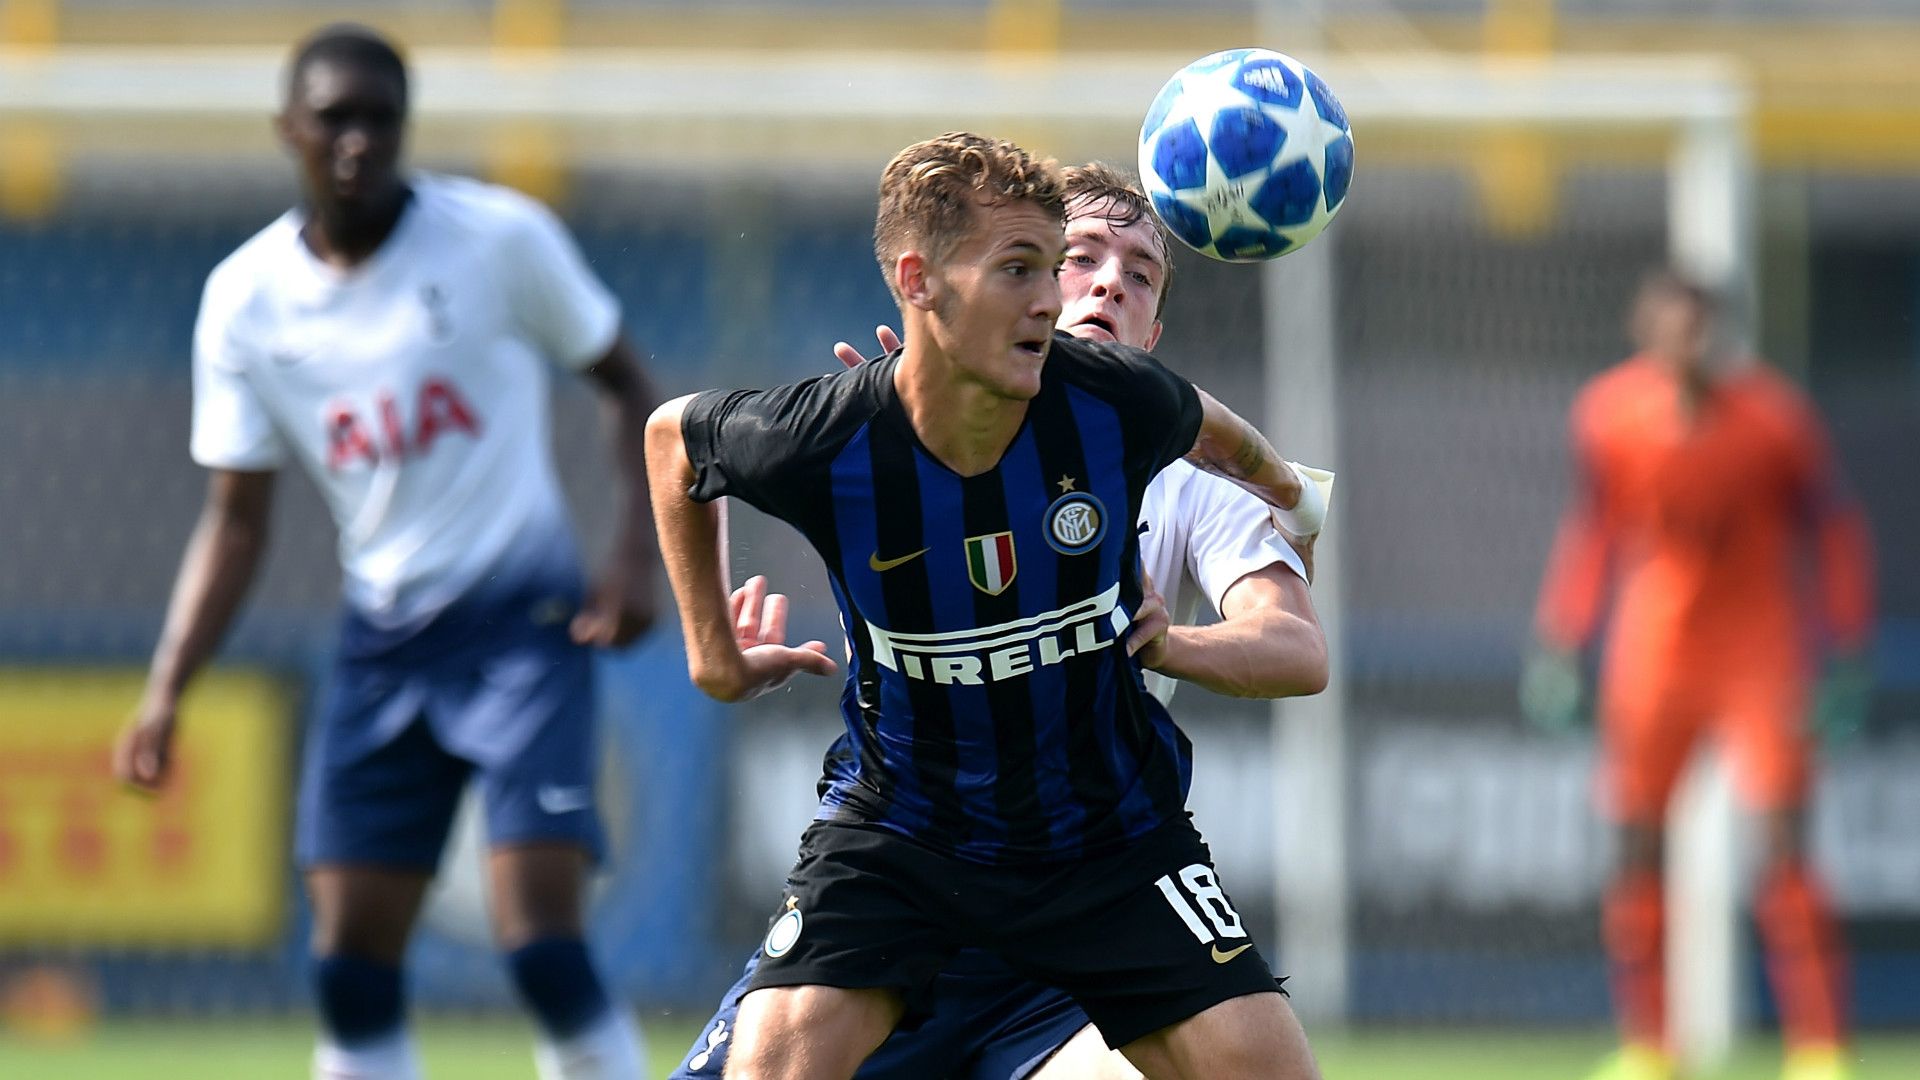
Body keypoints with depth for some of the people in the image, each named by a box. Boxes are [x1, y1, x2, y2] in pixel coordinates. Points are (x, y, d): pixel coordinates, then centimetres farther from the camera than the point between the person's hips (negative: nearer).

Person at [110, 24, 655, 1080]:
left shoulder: (500, 238, -8)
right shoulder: (245, 300, 1)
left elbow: (626, 388, 4)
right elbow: (235, 521, 5)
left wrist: (635, 556, -10)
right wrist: (166, 689, -5)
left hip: (524, 621, -4)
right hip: (383, 640, 4)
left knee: (544, 951, -16)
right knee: (349, 972, 1)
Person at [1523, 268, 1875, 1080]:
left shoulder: (1772, 417, -11)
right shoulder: (1607, 416, -2)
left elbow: (1834, 528, -1)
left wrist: (1848, 658, -5)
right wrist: (1560, 644, 8)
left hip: (1760, 649, -3)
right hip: (1652, 654, 3)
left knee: (1783, 852, -13)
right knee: (1637, 853, 2)